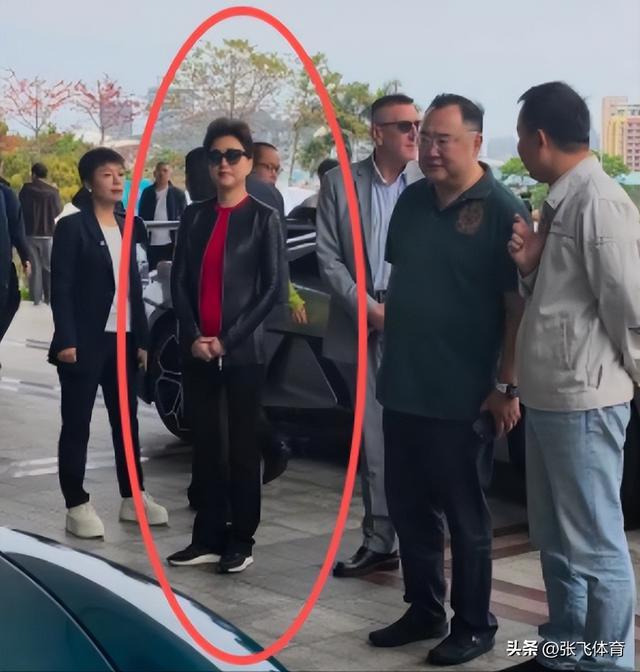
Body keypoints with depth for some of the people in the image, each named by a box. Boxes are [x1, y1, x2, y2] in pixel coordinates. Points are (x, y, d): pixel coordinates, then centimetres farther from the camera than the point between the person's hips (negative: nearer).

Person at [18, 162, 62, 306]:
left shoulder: (26, 189, -6)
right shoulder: (53, 192, -6)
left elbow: (19, 208, 0)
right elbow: (58, 211, 4)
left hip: (30, 233, 0)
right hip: (47, 233, 0)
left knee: (34, 266, 7)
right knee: (48, 267, 9)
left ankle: (36, 298, 4)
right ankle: (49, 297, 7)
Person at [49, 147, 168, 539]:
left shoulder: (126, 227, 13)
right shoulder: (73, 227, -6)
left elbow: (134, 286, 13)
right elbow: (61, 288, -10)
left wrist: (142, 338, 9)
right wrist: (66, 340, -18)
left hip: (123, 339, 6)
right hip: (86, 340, -6)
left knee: (126, 420, 12)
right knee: (77, 424, 1)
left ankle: (133, 497, 22)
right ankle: (77, 505, 7)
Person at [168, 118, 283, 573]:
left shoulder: (263, 218, -1)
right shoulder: (195, 216, 11)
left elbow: (272, 288, -6)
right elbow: (180, 281, 8)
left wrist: (228, 340, -11)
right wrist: (192, 336, -7)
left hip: (242, 352, -4)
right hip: (197, 351, 4)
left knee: (243, 448, 3)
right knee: (207, 446, 8)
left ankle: (240, 541, 12)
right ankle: (209, 537, 16)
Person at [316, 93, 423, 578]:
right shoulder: (339, 183, 4)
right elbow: (328, 256, 1)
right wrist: (365, 307, -8)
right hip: (360, 326, 2)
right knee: (373, 439, 8)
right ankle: (379, 541, 16)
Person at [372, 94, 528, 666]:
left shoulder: (501, 209, -11)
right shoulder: (412, 200, 8)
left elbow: (518, 304, -14)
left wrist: (507, 386, -16)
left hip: (463, 395, -6)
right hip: (403, 387, 7)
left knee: (464, 513, 5)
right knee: (409, 506, 14)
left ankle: (474, 625, 20)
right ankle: (424, 610, 30)